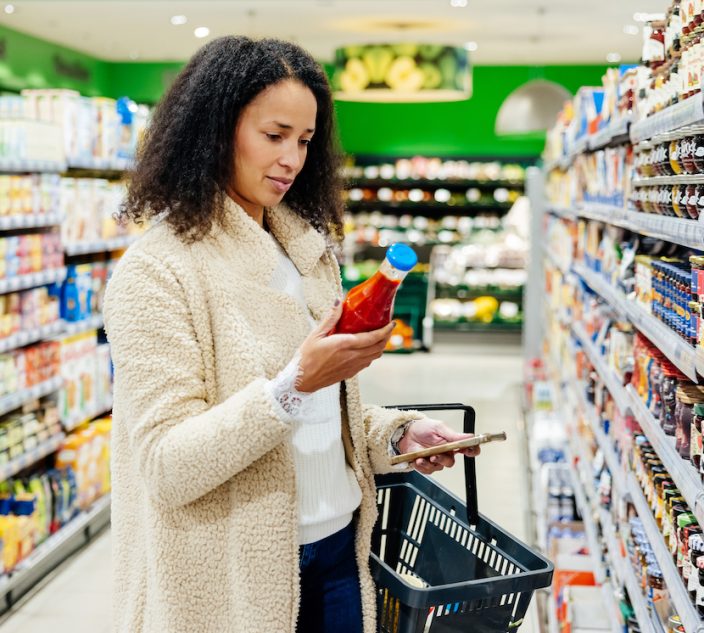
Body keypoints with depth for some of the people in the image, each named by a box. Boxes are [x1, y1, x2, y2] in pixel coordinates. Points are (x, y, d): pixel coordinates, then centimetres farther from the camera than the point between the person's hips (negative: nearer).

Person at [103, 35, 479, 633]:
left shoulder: (309, 250, 8)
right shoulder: (157, 272, -15)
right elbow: (167, 465, -21)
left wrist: (398, 431, -1)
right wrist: (295, 386, -30)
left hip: (337, 548, 6)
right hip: (237, 579, -6)